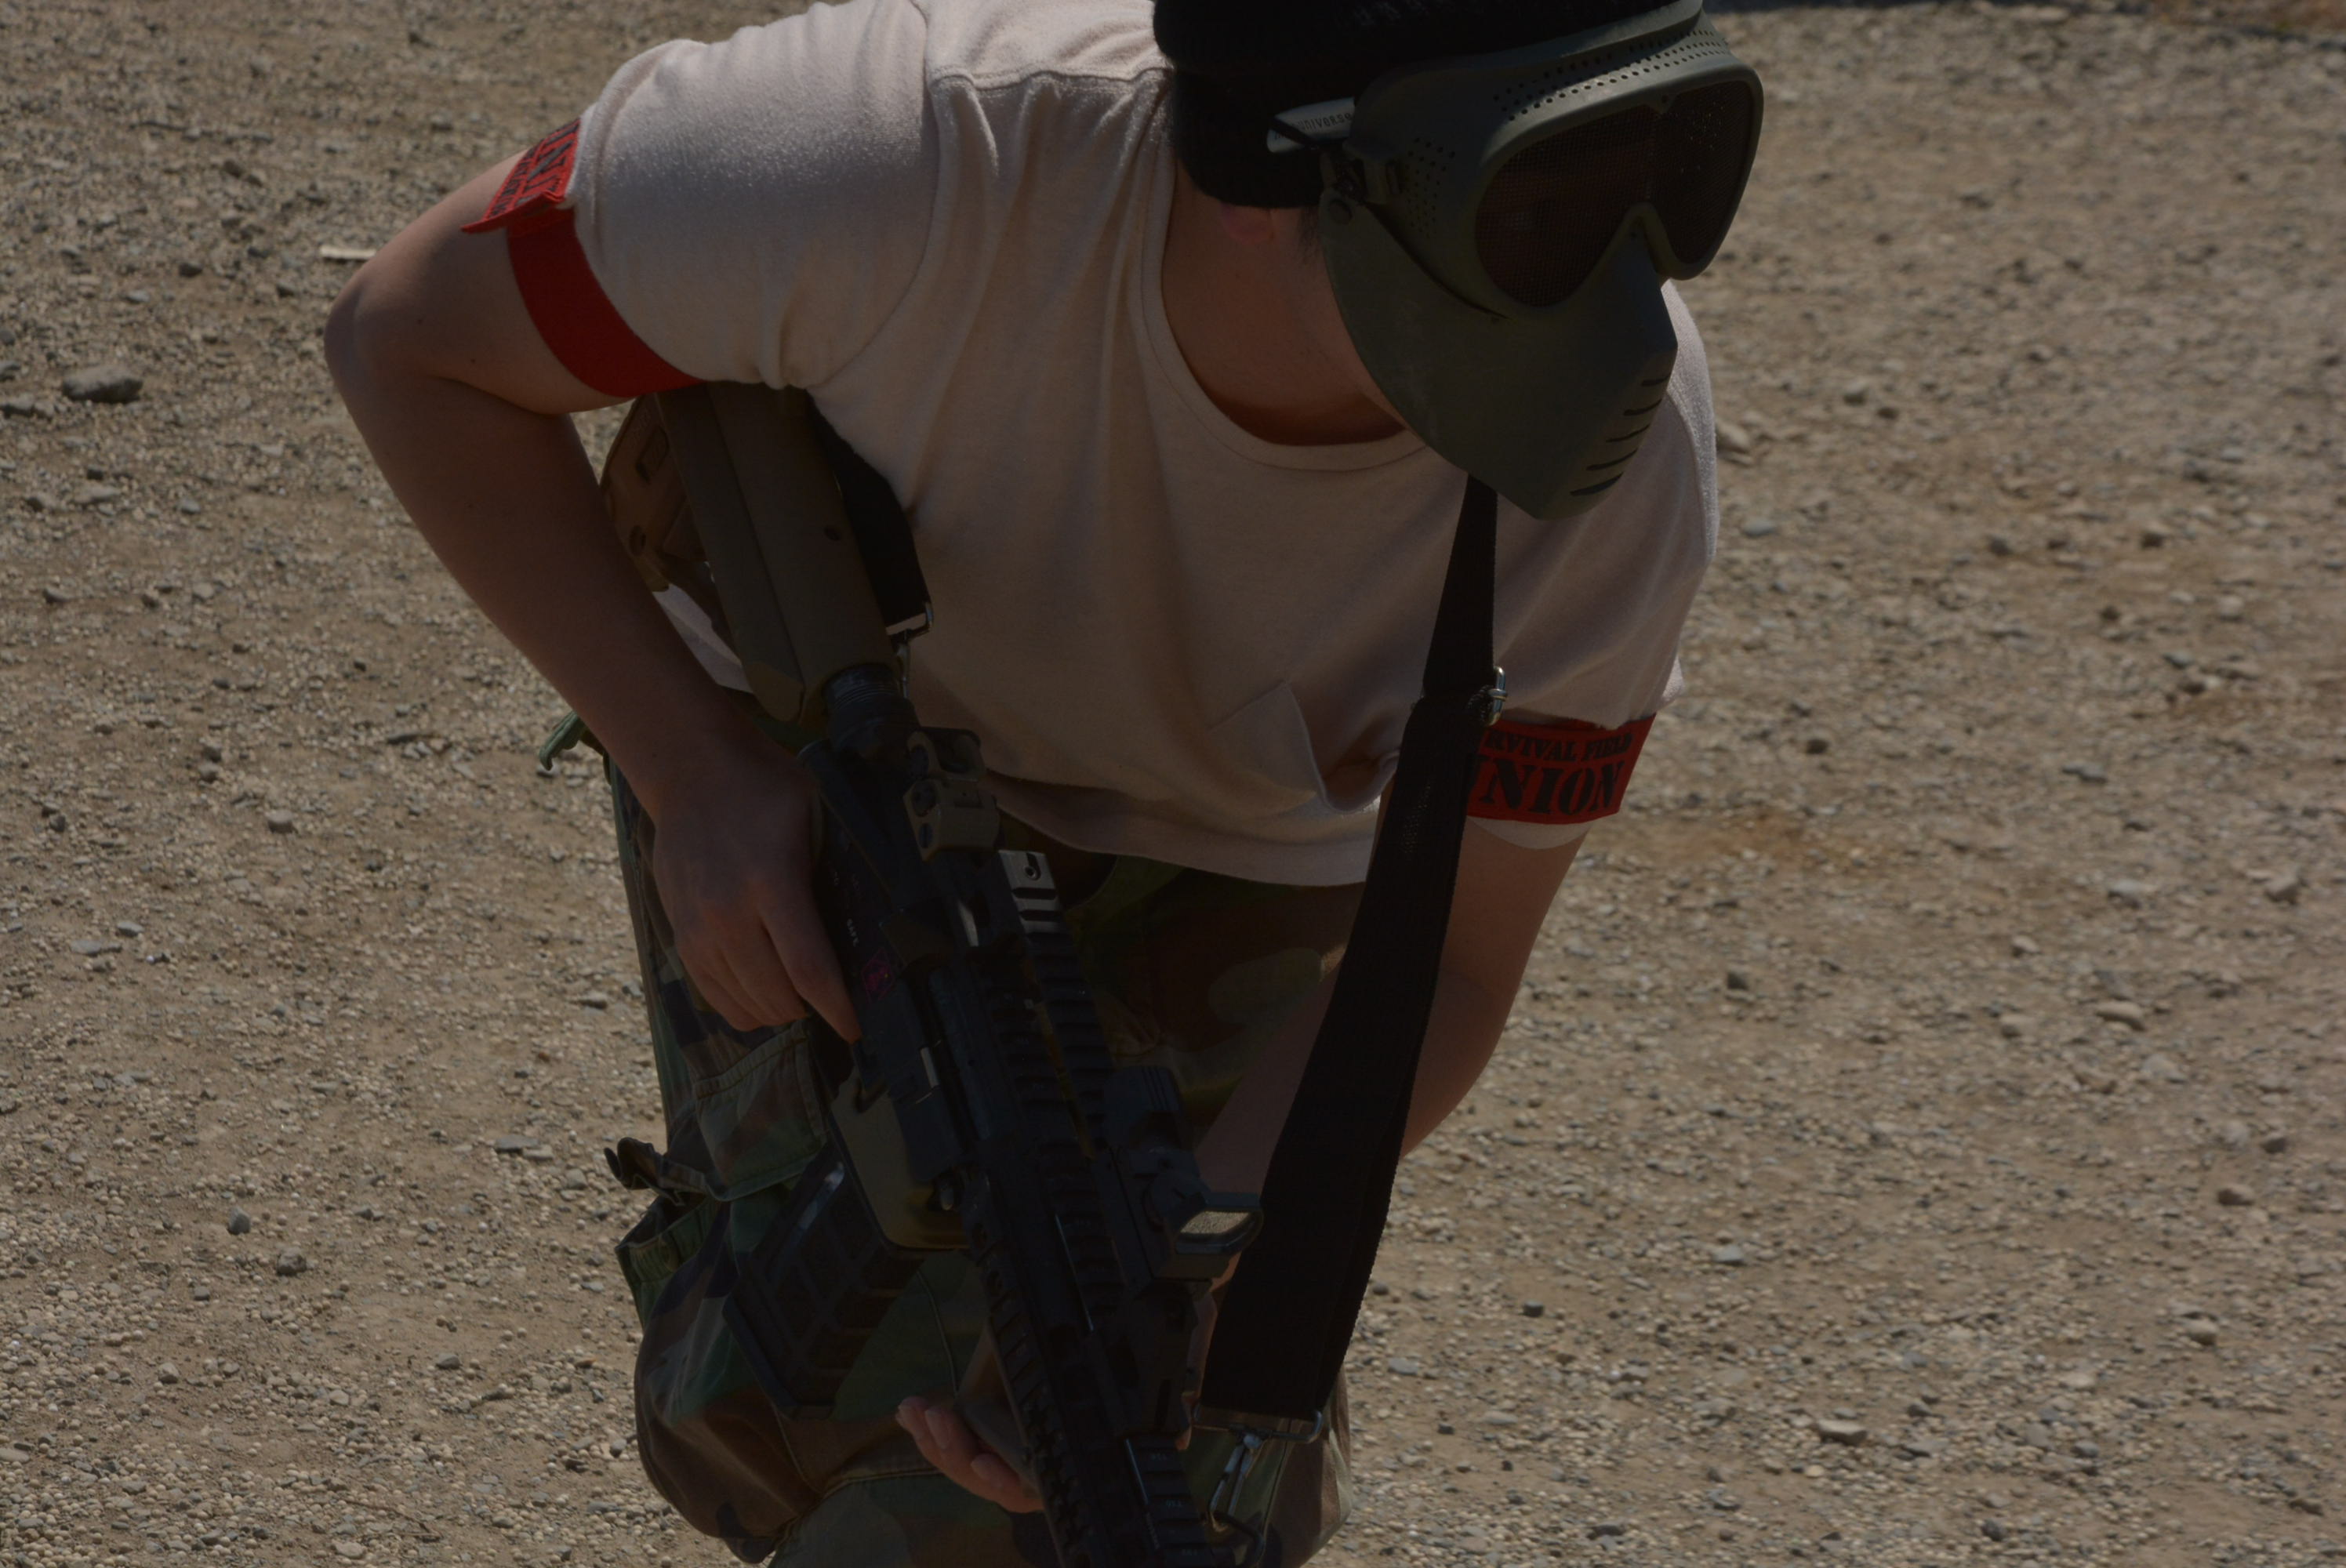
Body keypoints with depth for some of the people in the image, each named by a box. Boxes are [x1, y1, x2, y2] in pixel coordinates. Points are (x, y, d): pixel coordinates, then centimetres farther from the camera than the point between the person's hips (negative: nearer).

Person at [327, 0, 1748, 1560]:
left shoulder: (1623, 455, -33)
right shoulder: (919, 152, -41)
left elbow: (1439, 961, -20)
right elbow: (410, 339, -23)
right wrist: (696, 773, -30)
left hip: (1230, 836, 2)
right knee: (811, 1414, -15)